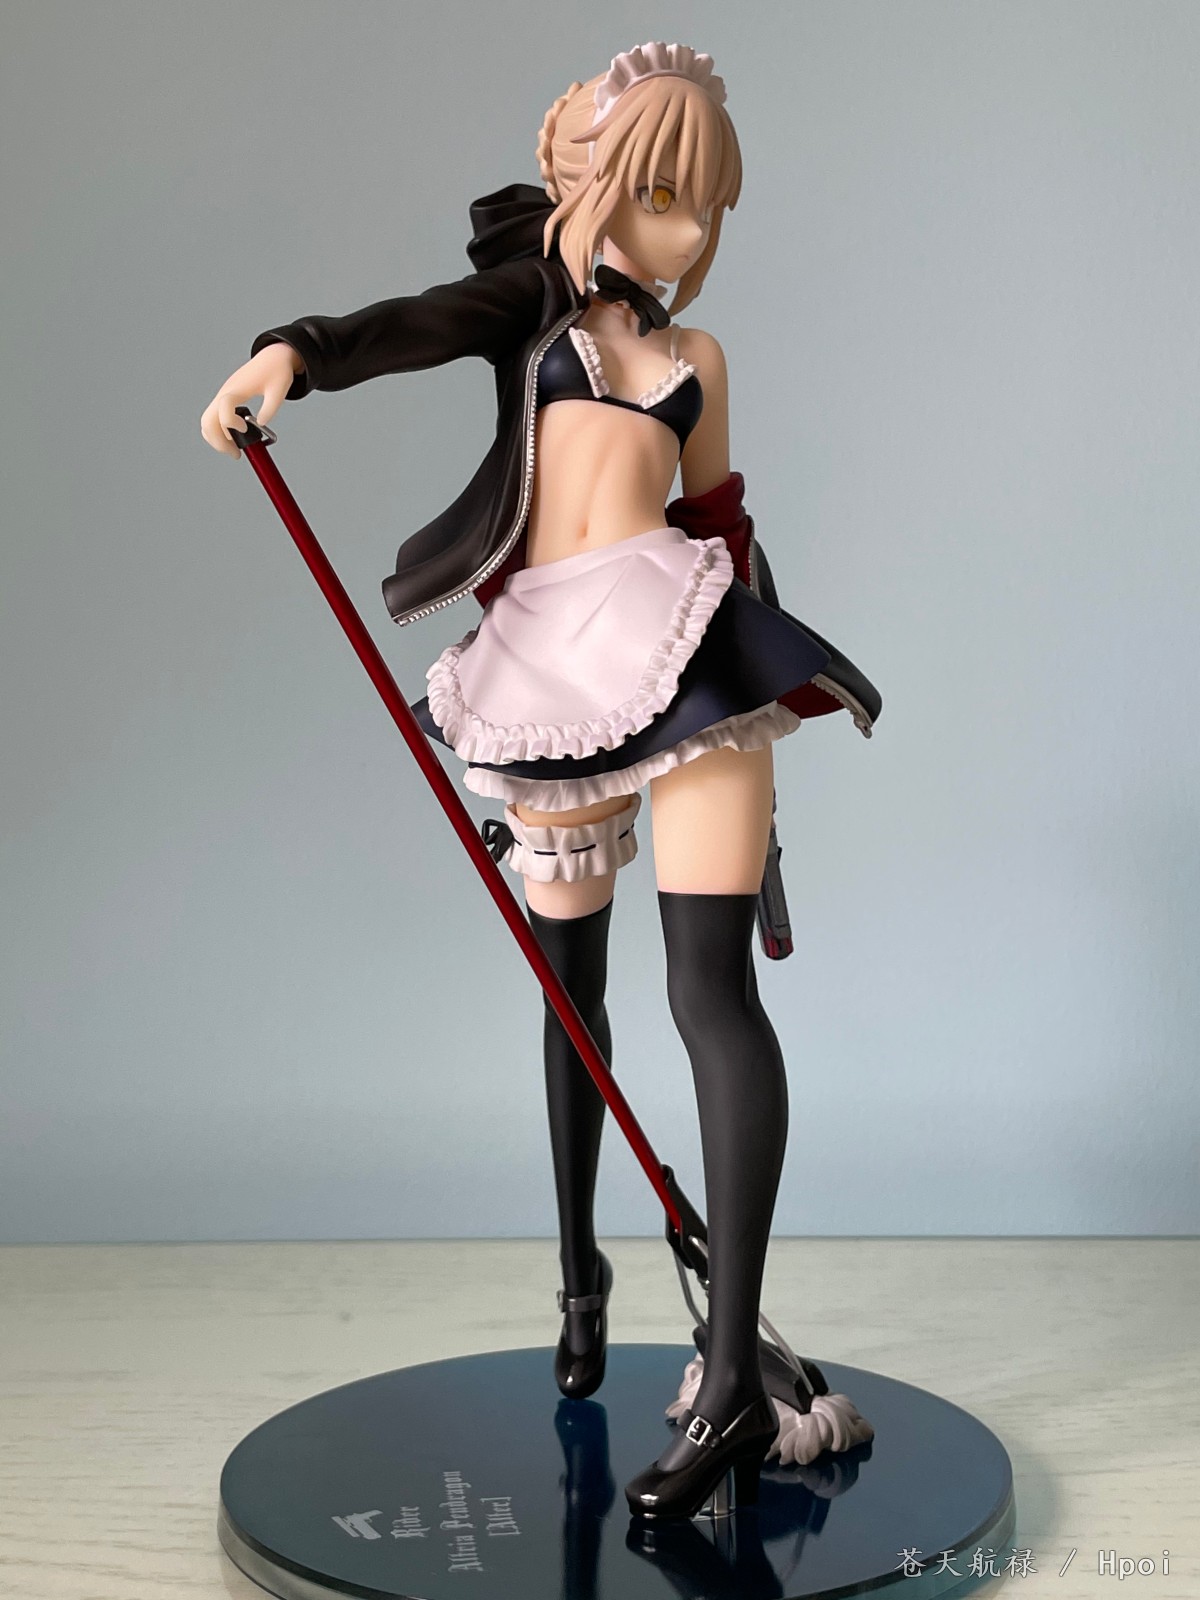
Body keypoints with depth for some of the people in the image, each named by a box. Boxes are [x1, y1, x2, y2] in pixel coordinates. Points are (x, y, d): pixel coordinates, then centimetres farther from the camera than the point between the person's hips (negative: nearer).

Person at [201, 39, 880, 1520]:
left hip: (685, 645, 0)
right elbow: (405, 327, -9)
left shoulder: (698, 356, 20)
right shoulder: (534, 295, 12)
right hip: (543, 666, 0)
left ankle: (734, 1376, -15)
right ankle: (579, 1271, 33)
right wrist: (287, 354, -29)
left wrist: (767, 685, 19)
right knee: (571, 982, 11)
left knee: (711, 986, -13)